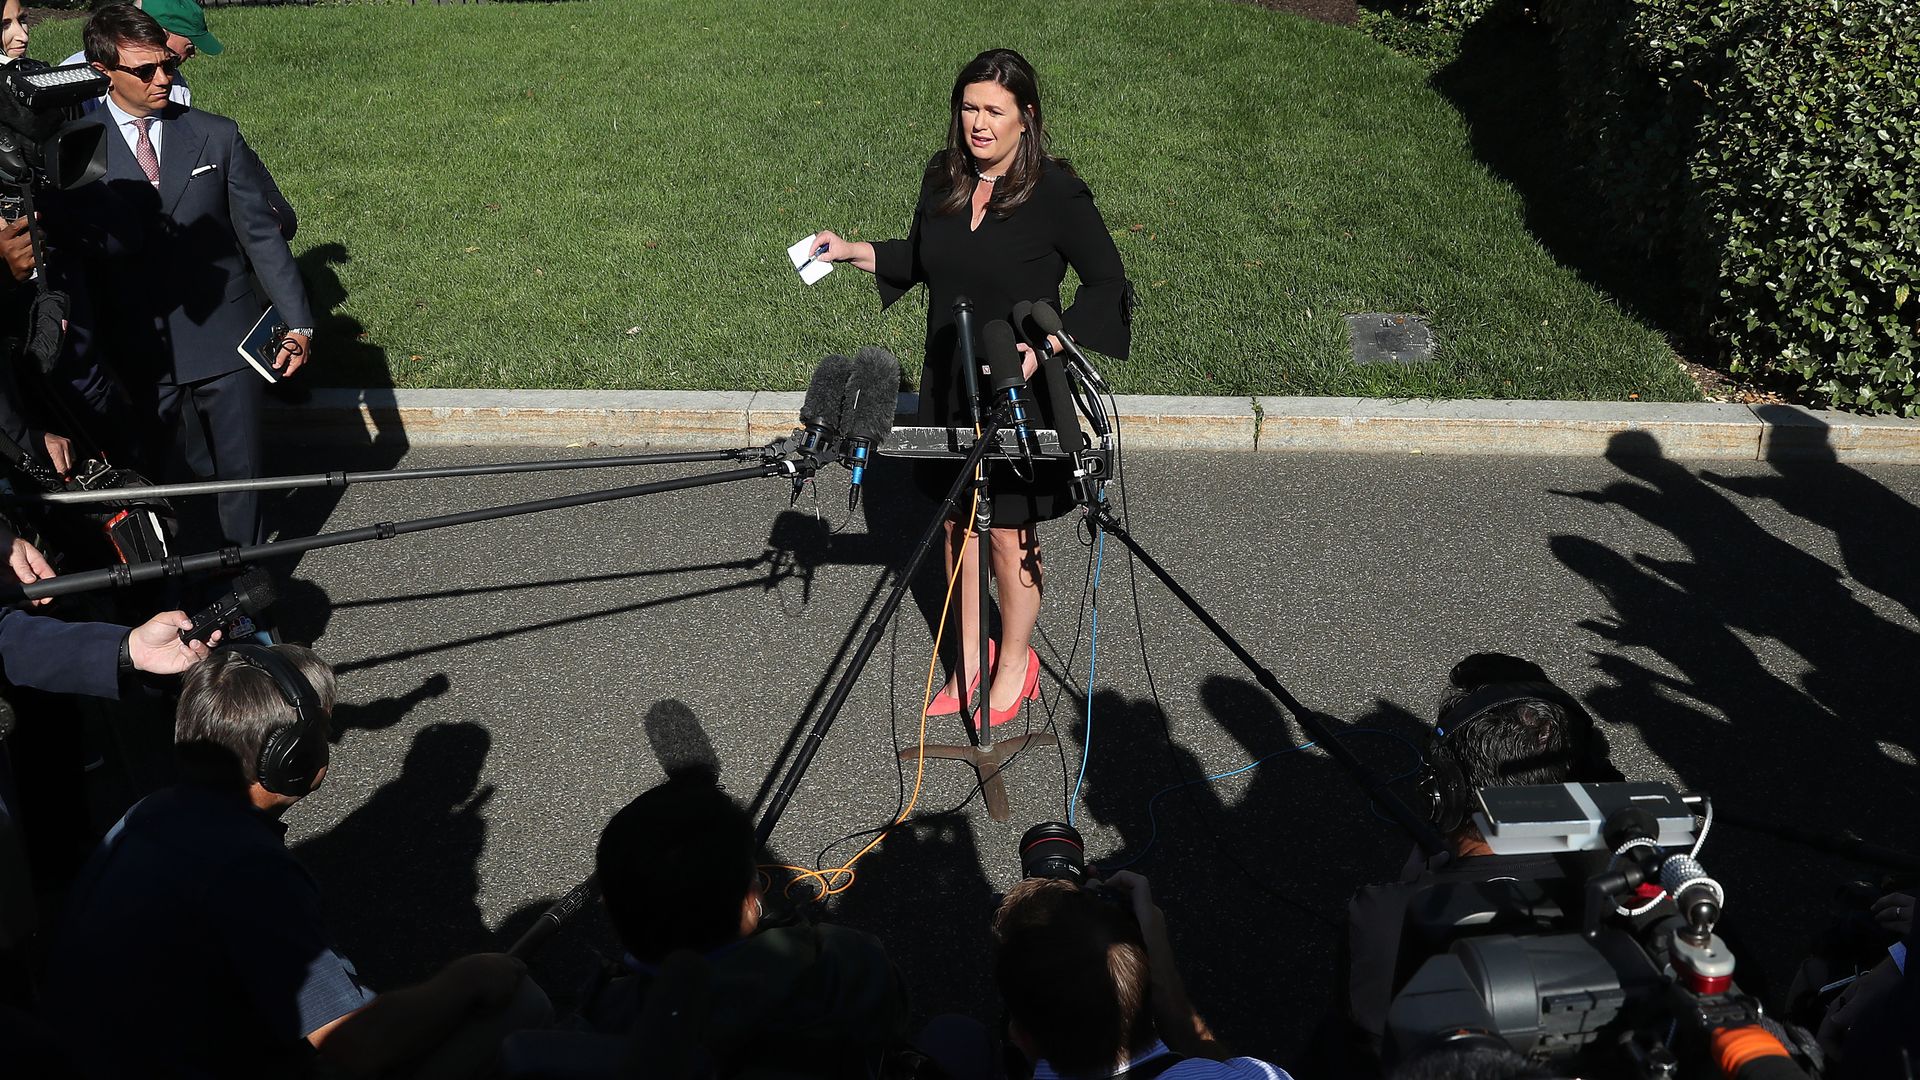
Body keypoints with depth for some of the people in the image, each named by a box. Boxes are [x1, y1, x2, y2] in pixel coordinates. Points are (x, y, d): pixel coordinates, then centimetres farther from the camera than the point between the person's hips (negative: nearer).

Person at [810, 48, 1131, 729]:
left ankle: (1014, 666, 28)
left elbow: (1108, 283, -10)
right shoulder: (942, 177, 1)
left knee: (1010, 537, 6)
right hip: (947, 386, 6)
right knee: (957, 523, 16)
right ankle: (969, 660, 34)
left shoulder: (1056, 192, -16)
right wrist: (853, 251, 3)